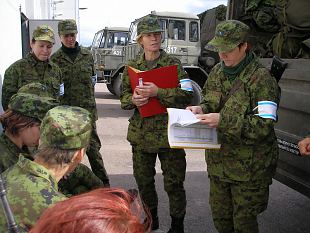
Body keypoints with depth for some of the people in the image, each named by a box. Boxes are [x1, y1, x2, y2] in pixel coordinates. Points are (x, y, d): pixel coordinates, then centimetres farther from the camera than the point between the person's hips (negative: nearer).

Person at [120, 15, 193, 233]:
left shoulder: (173, 63, -3)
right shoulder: (133, 66, 7)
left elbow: (186, 95, -12)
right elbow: (124, 97, 11)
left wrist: (158, 92, -23)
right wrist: (133, 99, -12)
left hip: (168, 132, -3)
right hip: (141, 132, 4)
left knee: (174, 182, 4)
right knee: (143, 180, 16)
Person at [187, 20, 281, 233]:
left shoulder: (261, 78, -17)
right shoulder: (217, 72, 6)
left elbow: (263, 126, -22)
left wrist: (223, 121, -29)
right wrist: (201, 109, -6)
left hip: (249, 167, -6)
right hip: (218, 161, 7)